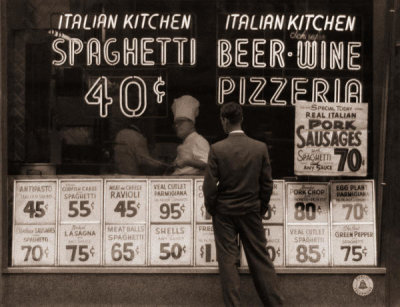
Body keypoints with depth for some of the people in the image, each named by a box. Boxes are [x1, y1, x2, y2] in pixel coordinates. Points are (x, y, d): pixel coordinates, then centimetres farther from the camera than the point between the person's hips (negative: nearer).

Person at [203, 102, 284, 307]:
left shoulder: (217, 149, -13)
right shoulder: (260, 148, -6)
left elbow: (209, 184, -10)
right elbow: (267, 184, 0)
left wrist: (210, 208, 7)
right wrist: (262, 208, 14)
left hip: (224, 213, -2)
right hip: (251, 212, 2)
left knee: (228, 261, 5)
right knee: (260, 258, 10)